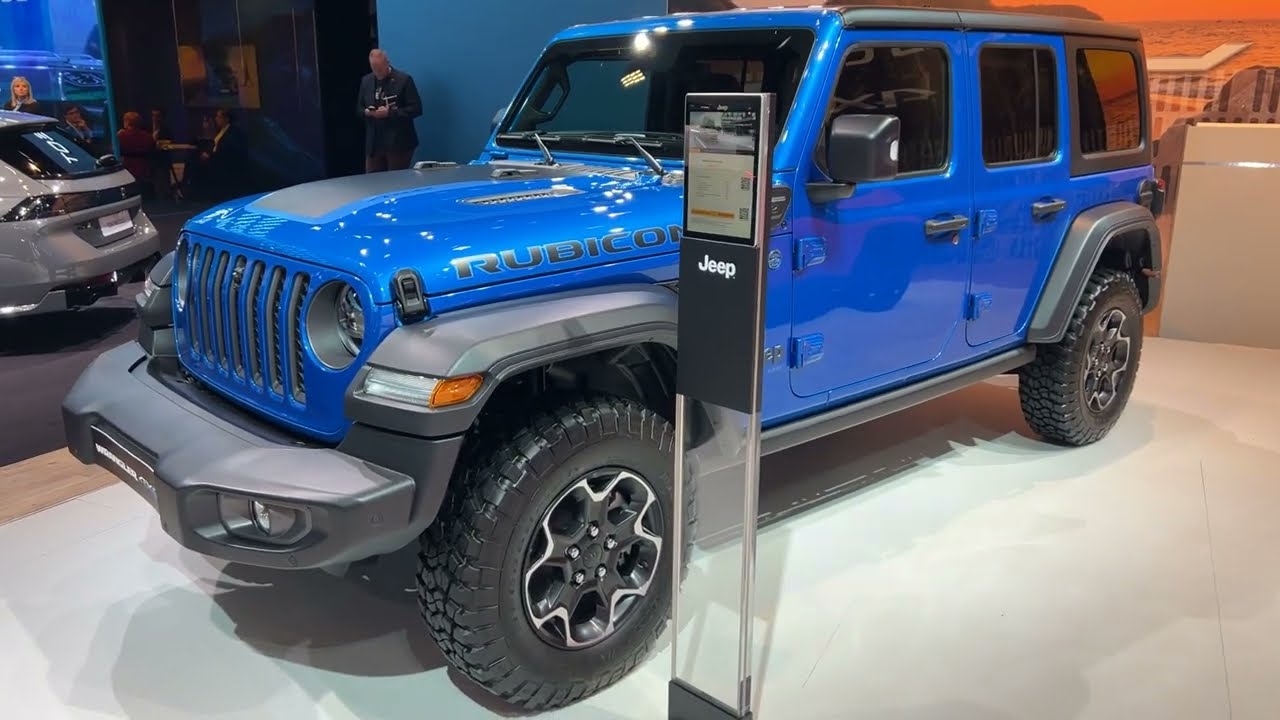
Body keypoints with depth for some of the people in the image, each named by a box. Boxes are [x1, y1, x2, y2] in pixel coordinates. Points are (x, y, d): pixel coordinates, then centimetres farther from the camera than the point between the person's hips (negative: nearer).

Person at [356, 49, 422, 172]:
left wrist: (390, 113, -18)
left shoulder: (404, 79, -5)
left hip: (398, 143, -5)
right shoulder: (366, 81, 12)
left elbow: (416, 109, -10)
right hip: (374, 143, 5)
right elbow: (359, 108, 19)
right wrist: (366, 112, -5)